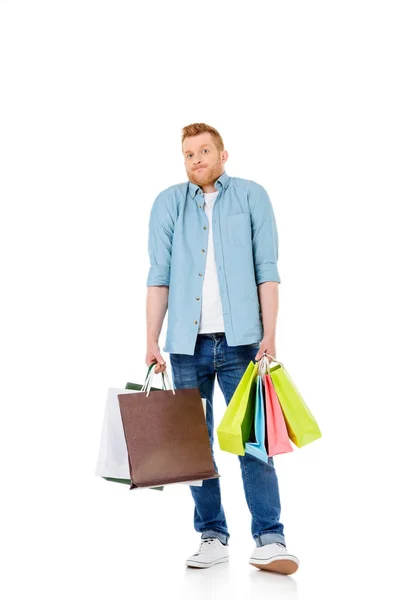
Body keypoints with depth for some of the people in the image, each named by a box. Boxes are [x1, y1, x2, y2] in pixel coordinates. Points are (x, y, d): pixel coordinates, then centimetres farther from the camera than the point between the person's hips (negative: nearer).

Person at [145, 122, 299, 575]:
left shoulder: (252, 196, 6)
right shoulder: (168, 203, 10)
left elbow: (266, 271, 1)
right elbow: (159, 276, 6)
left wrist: (269, 335, -7)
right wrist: (152, 341, 1)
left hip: (240, 341, -2)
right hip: (187, 344, 2)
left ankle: (269, 541, 2)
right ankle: (212, 537, 17)